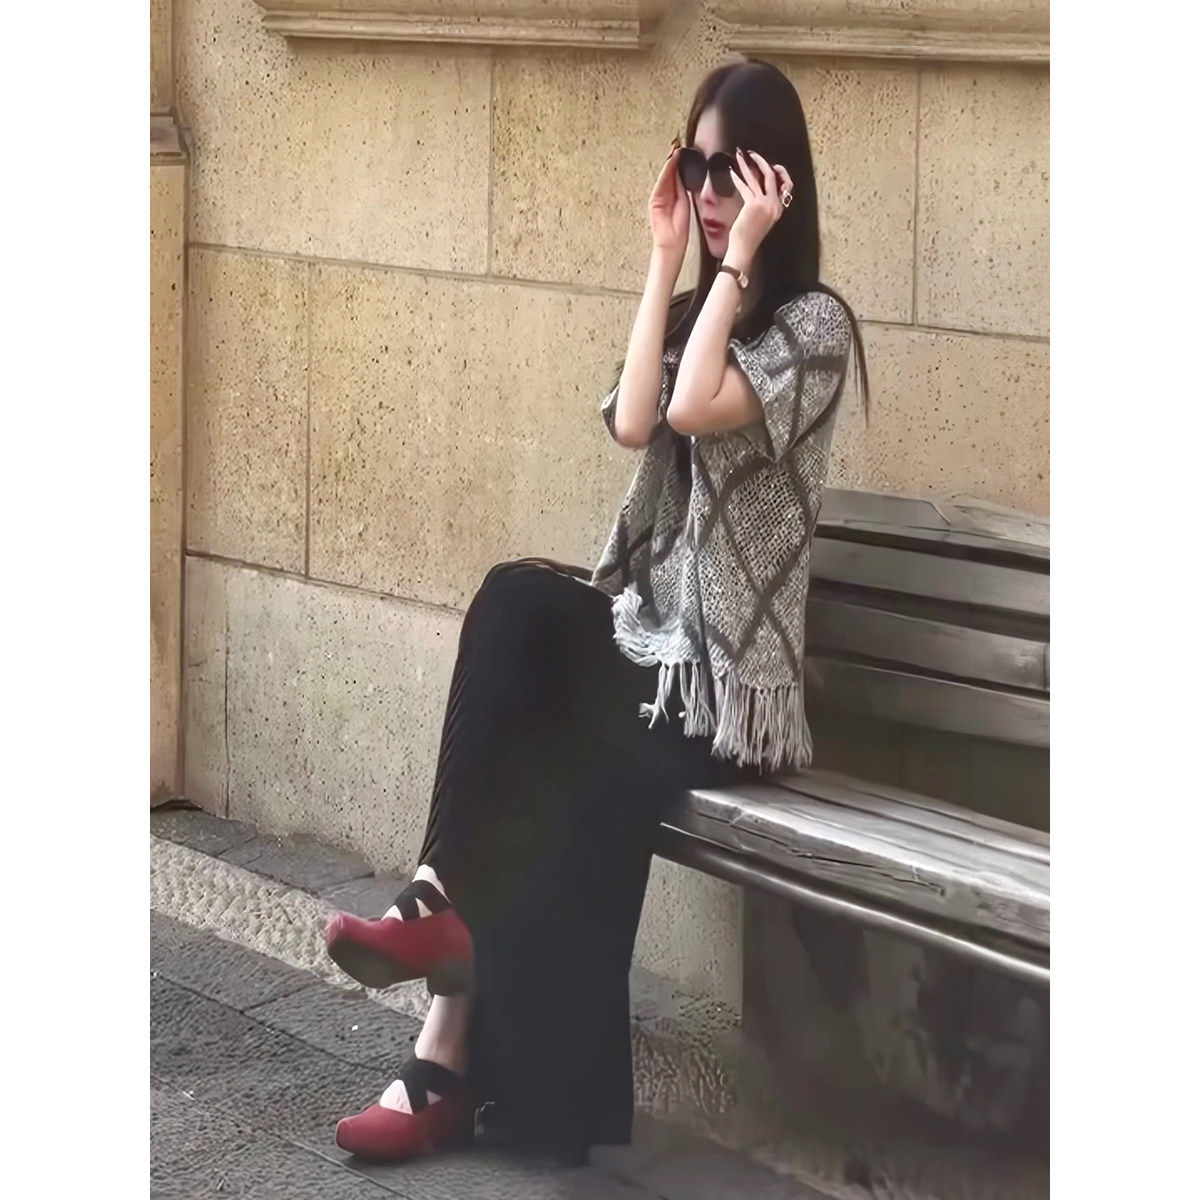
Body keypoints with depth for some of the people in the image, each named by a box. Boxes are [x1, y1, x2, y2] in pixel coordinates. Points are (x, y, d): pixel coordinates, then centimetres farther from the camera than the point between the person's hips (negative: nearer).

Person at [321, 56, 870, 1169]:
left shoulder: (812, 322, -6)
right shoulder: (695, 309, 14)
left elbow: (694, 410, -23)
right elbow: (633, 422, -6)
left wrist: (740, 254, -17)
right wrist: (664, 255, -2)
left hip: (722, 672, -6)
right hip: (647, 629, 6)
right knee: (514, 600, -25)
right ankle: (445, 903, -26)